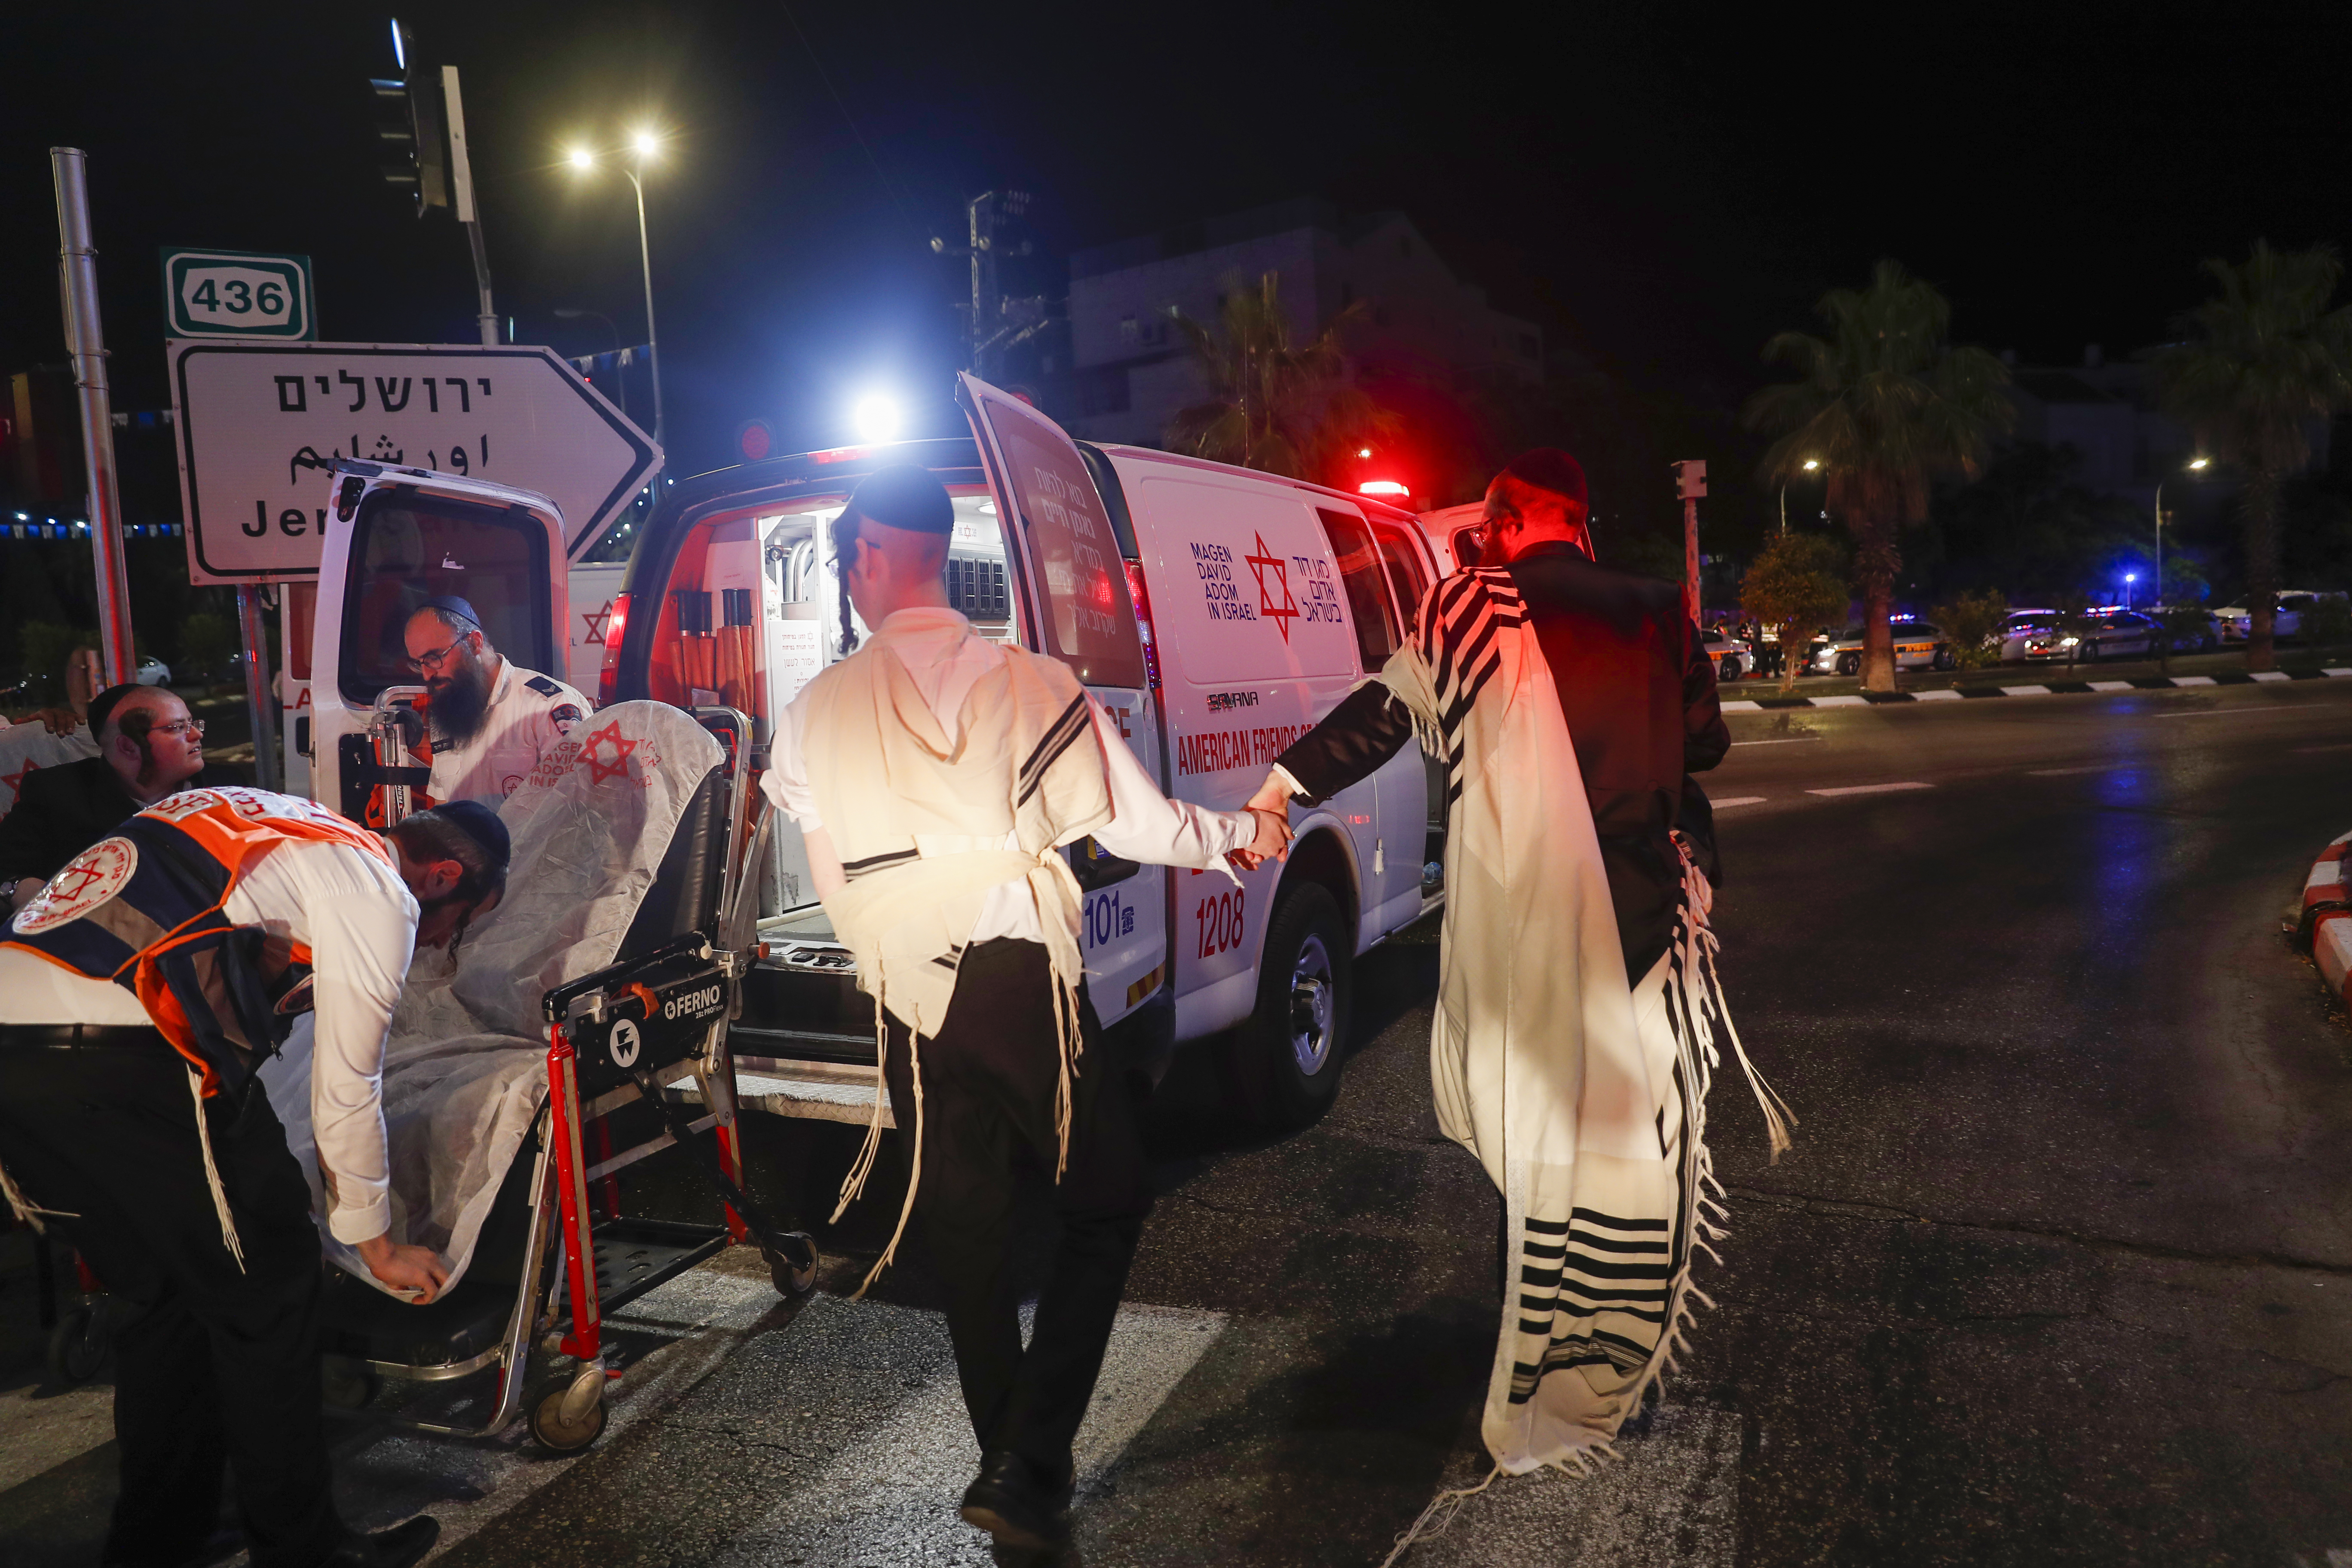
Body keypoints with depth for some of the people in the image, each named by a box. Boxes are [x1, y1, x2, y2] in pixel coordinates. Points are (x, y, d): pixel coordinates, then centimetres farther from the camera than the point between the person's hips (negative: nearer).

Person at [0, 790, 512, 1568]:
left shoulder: (292, 830, 25)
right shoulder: (379, 893, -1)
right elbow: (347, 1093, 3)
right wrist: (381, 1248, 18)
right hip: (124, 1060, -9)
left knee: (164, 1293, 22)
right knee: (267, 1290, 6)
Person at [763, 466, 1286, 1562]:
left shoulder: (816, 713, 1)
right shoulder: (1031, 684, -5)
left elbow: (834, 885, 5)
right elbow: (1137, 825, -4)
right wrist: (1241, 835, 14)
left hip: (910, 1007, 3)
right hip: (1026, 984, -2)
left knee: (966, 1239, 17)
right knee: (1106, 1203, 14)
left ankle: (1012, 1471, 31)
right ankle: (1028, 1468, 6)